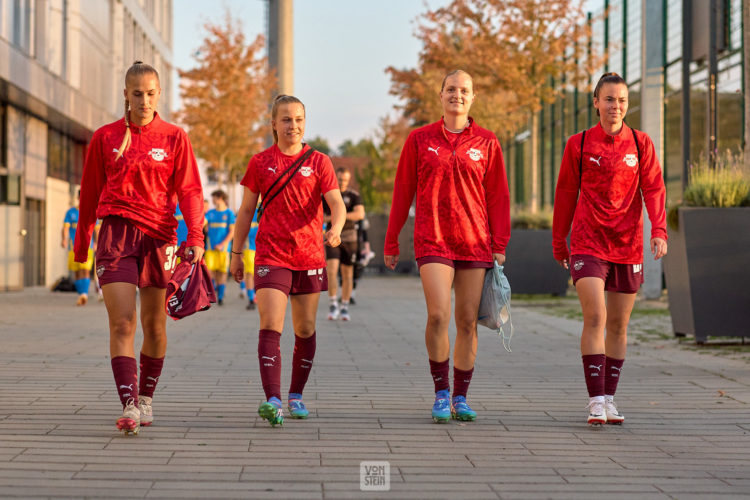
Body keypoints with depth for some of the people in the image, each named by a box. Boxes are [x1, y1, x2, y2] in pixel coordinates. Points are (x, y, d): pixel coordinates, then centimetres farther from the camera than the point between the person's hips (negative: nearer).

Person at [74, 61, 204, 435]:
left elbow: (189, 190, 0)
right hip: (116, 232, -1)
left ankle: (145, 398, 26)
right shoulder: (105, 137, 6)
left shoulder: (174, 138, 4)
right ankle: (129, 407, -17)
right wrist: (81, 242, 18)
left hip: (158, 235, 1)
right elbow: (89, 193, 14)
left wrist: (195, 238, -13)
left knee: (154, 325, 8)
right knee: (122, 323, -13)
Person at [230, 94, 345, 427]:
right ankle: (272, 400, -23)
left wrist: (335, 229, -27)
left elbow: (337, 203, -6)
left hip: (309, 256, 1)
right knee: (270, 326, -15)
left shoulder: (318, 162, 4)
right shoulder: (260, 163, 5)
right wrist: (236, 253, 11)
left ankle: (296, 396, 25)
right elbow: (246, 211, 12)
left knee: (305, 330, 8)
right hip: (271, 257, -1)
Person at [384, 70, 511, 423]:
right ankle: (441, 393, 1)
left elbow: (498, 196, 8)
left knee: (468, 320, 3)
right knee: (438, 315, -15)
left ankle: (460, 398, 15)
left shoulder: (486, 142, 7)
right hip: (432, 240, -1)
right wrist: (391, 242, 9)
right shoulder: (420, 139, 6)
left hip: (475, 242, 1)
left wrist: (500, 245, 2)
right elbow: (402, 192, 9)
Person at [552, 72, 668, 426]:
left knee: (618, 324, 8)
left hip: (628, 246, 2)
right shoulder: (579, 144, 2)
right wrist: (558, 241, 10)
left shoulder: (641, 144, 5)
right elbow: (565, 194, 8)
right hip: (588, 243, -2)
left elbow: (654, 189, 0)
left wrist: (659, 231, -15)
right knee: (595, 317, -15)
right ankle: (596, 401, -13)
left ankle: (609, 398, 19)